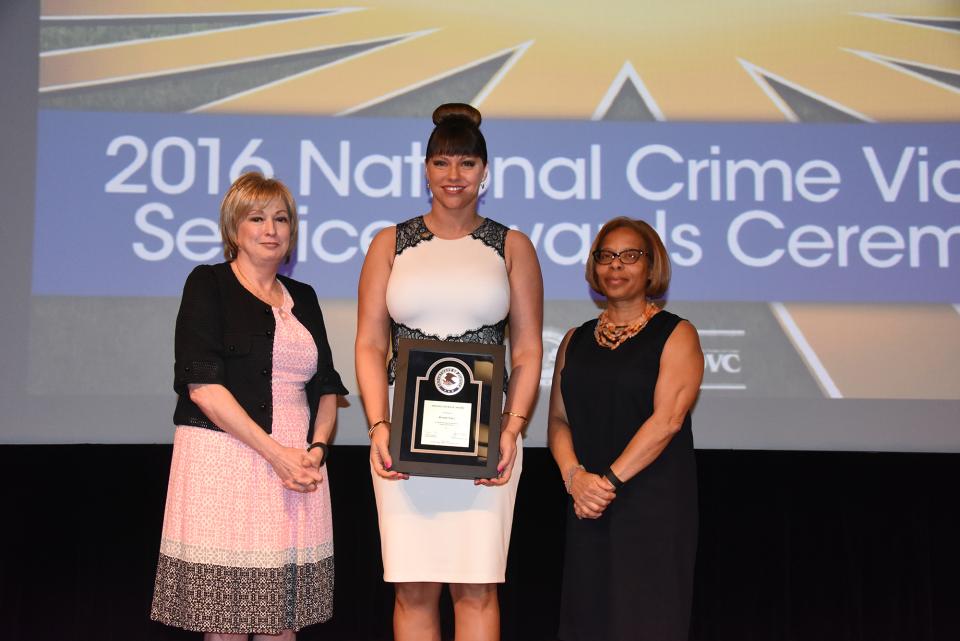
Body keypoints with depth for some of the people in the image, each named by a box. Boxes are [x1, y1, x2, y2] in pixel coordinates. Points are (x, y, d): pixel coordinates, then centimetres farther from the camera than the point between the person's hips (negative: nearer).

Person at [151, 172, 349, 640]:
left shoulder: (303, 298, 18)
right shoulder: (208, 284, 2)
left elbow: (326, 388, 18)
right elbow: (203, 386, -9)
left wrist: (317, 448, -2)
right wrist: (275, 452, -14)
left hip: (296, 467, 5)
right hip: (224, 460, -5)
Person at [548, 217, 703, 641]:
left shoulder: (675, 335, 0)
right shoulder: (576, 340, 15)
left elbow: (667, 418, -12)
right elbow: (558, 421, 9)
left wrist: (610, 480, -16)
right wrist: (575, 476, -9)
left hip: (653, 504, -4)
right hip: (588, 509, 5)